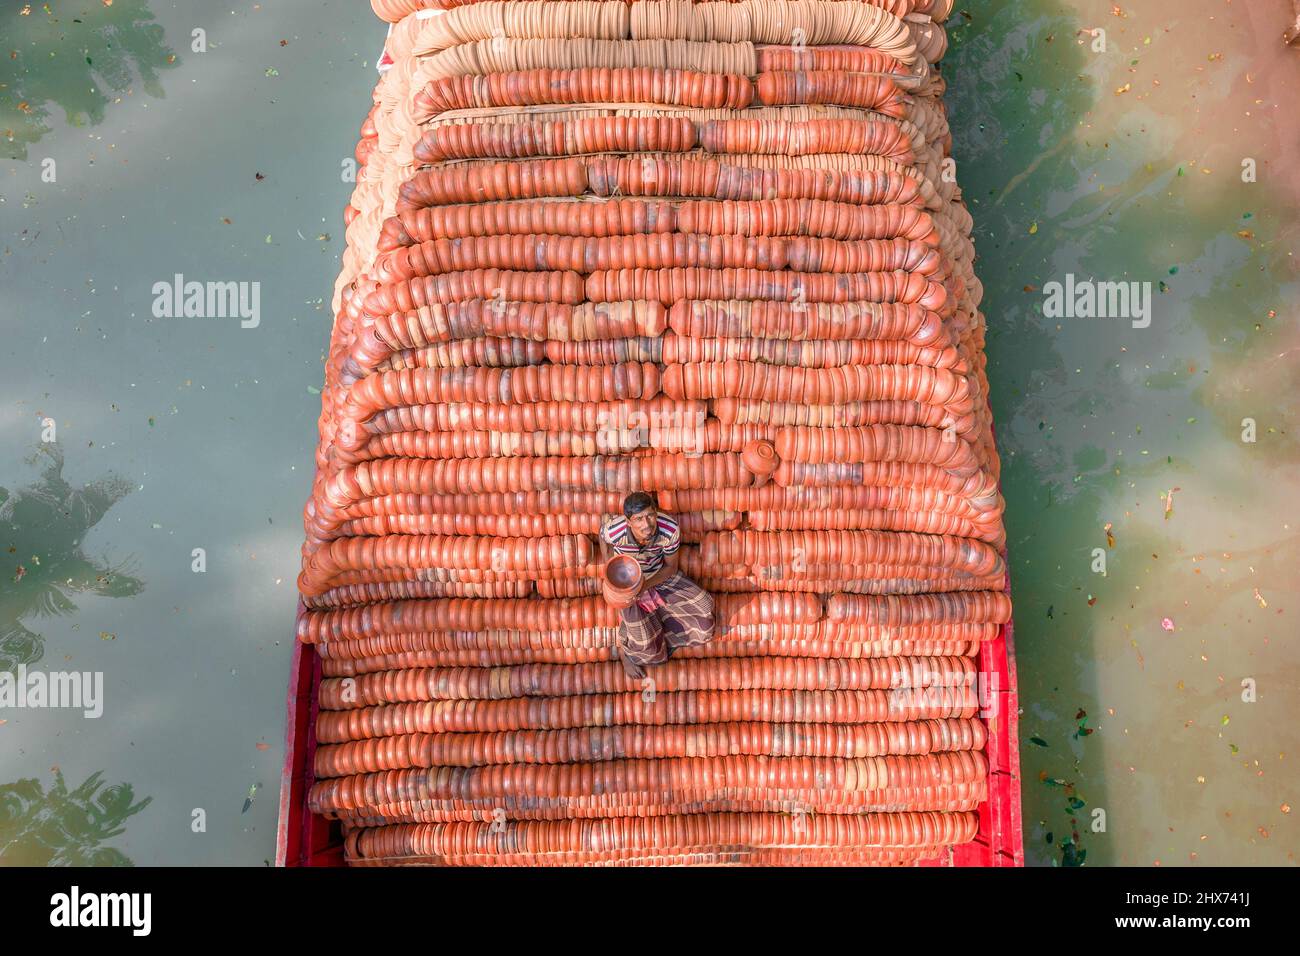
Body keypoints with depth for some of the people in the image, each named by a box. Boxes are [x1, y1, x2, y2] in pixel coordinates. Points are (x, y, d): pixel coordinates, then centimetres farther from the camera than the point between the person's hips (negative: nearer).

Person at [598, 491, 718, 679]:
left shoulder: (670, 529, -32)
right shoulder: (614, 530, -35)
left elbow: (671, 566, -14)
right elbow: (603, 531, -7)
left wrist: (645, 585, -29)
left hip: (661, 577, 3)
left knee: (706, 614, -7)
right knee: (646, 646, -17)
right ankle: (624, 649, 18)